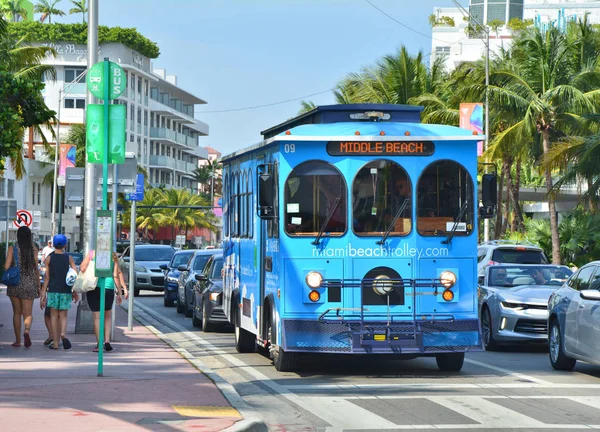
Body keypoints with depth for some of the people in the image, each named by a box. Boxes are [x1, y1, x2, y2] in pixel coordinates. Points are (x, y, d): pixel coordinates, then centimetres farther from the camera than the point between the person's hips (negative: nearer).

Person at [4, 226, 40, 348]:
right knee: (28, 314, 2)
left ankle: (17, 340, 16)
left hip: (15, 284, 0)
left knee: (17, 313, 13)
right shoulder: (33, 250, -1)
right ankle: (27, 330, -29)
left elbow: (6, 266, -11)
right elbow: (36, 269, 0)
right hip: (29, 285, 0)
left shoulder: (12, 249, -5)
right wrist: (38, 286, 8)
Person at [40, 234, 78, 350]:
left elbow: (47, 277, -2)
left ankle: (55, 343, 0)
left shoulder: (49, 258, 1)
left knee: (54, 316, 4)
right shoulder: (69, 258, 3)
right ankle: (63, 333, -21)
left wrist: (43, 294, 1)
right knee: (63, 316, 8)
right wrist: (75, 292, 8)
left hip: (53, 290, -1)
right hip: (66, 290, 1)